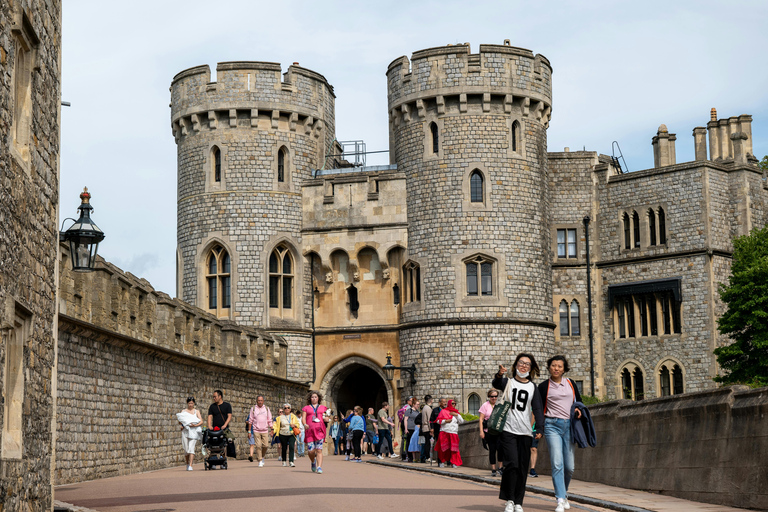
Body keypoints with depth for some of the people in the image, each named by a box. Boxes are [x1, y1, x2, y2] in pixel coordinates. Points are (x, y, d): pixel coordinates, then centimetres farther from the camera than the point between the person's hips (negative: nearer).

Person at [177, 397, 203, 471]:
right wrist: (182, 425, -14)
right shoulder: (183, 411, 14)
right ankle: (187, 464, 19)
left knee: (191, 448, -14)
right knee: (186, 450, 0)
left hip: (193, 432, -1)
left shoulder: (197, 411, 11)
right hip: (185, 431, 1)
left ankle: (190, 466, -17)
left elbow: (201, 422, 2)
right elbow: (179, 422, 8)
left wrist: (195, 425, -16)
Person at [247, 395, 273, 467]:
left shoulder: (266, 409, 7)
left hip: (265, 431, 2)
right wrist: (249, 431, 2)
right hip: (256, 430, -2)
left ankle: (263, 456, 23)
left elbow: (269, 420, 10)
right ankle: (260, 461, -1)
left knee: (265, 445, -4)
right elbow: (250, 421, 5)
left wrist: (272, 429, 2)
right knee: (258, 446, -8)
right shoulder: (253, 409, 3)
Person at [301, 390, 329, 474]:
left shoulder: (323, 408, 20)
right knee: (311, 450, -6)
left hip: (319, 430, 0)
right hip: (309, 430, 0)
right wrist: (305, 424, -13)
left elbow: (327, 419, 20)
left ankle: (319, 467, -15)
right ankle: (313, 462, 25)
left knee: (319, 450, -12)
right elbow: (303, 418, 8)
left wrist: (325, 418, -4)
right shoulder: (306, 408, 17)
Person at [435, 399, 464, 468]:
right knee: (444, 448, -3)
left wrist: (456, 415, -2)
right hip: (444, 432, -2)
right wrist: (446, 421, -10)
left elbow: (461, 421, 9)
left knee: (453, 448, -5)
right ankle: (443, 461, 9)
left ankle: (453, 463, -2)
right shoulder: (443, 411, 9)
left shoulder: (456, 412, 18)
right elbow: (438, 420, 4)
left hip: (453, 433, 2)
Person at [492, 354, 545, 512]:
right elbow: (496, 384, -16)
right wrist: (499, 375, -40)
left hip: (525, 432, 3)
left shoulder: (533, 387, 12)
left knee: (522, 468, 3)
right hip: (508, 430, -3)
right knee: (512, 464, -15)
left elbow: (537, 408, 7)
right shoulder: (507, 382, 6)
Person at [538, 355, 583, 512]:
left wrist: (578, 409, 1)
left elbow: (579, 400, 23)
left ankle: (564, 494, 27)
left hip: (569, 425, 3)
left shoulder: (570, 383, 12)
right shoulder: (544, 386, 4)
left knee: (569, 467, 2)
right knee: (557, 463, -15)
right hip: (552, 425, -3)